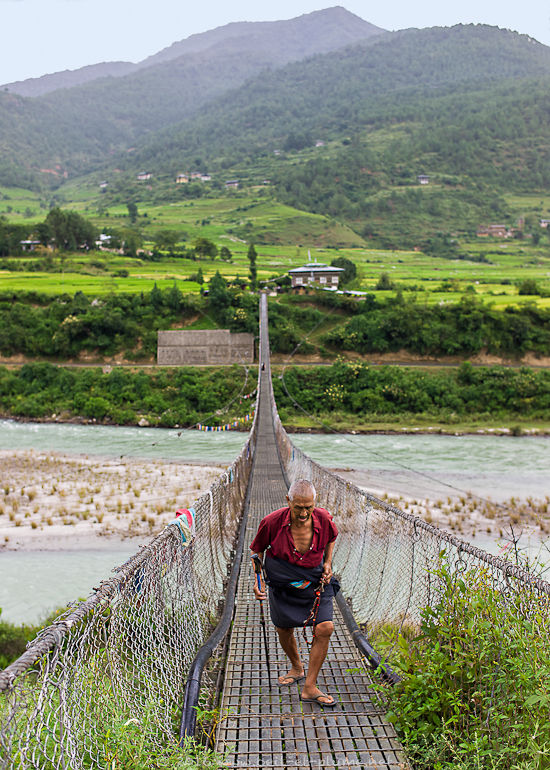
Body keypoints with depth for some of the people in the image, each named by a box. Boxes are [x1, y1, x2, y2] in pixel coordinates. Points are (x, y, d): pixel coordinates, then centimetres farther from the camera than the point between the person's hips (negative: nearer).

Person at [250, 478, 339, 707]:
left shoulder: (323, 519, -18)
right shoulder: (272, 522, -23)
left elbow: (331, 537, 9)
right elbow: (257, 549, -3)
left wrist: (328, 563, -2)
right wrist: (258, 579, -13)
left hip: (316, 583, 0)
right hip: (282, 584, 0)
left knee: (325, 629, -13)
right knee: (284, 629, 12)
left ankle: (309, 687, -1)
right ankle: (297, 668, 45)